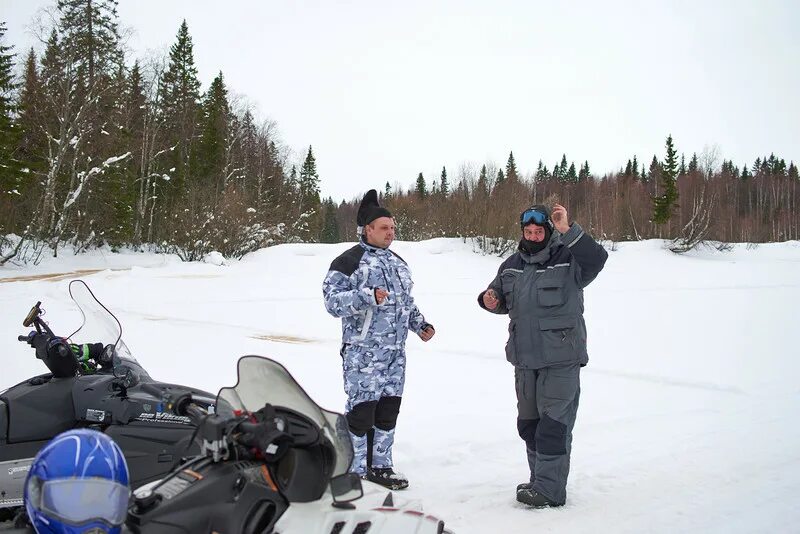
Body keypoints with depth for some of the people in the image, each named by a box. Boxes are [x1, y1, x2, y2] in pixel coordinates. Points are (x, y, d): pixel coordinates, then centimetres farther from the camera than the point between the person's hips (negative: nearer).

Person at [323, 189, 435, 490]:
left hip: (395, 352, 7)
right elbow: (333, 300, -16)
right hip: (363, 353, -7)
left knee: (388, 409, 11)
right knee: (361, 409, -6)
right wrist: (368, 296, -26)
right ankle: (354, 472, 6)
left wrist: (421, 324, 15)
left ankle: (380, 466, 23)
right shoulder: (349, 261, -7)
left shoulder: (398, 262, 19)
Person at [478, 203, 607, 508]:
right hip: (525, 359, 7)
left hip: (561, 360, -7)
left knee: (553, 423, -6)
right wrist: (490, 300, 0)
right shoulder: (512, 265, 10)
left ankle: (550, 490, 3)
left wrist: (567, 230, -35)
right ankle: (540, 480, 30)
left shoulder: (568, 259, -9)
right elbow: (501, 299, 22)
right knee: (528, 422, 15)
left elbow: (596, 259, -29)